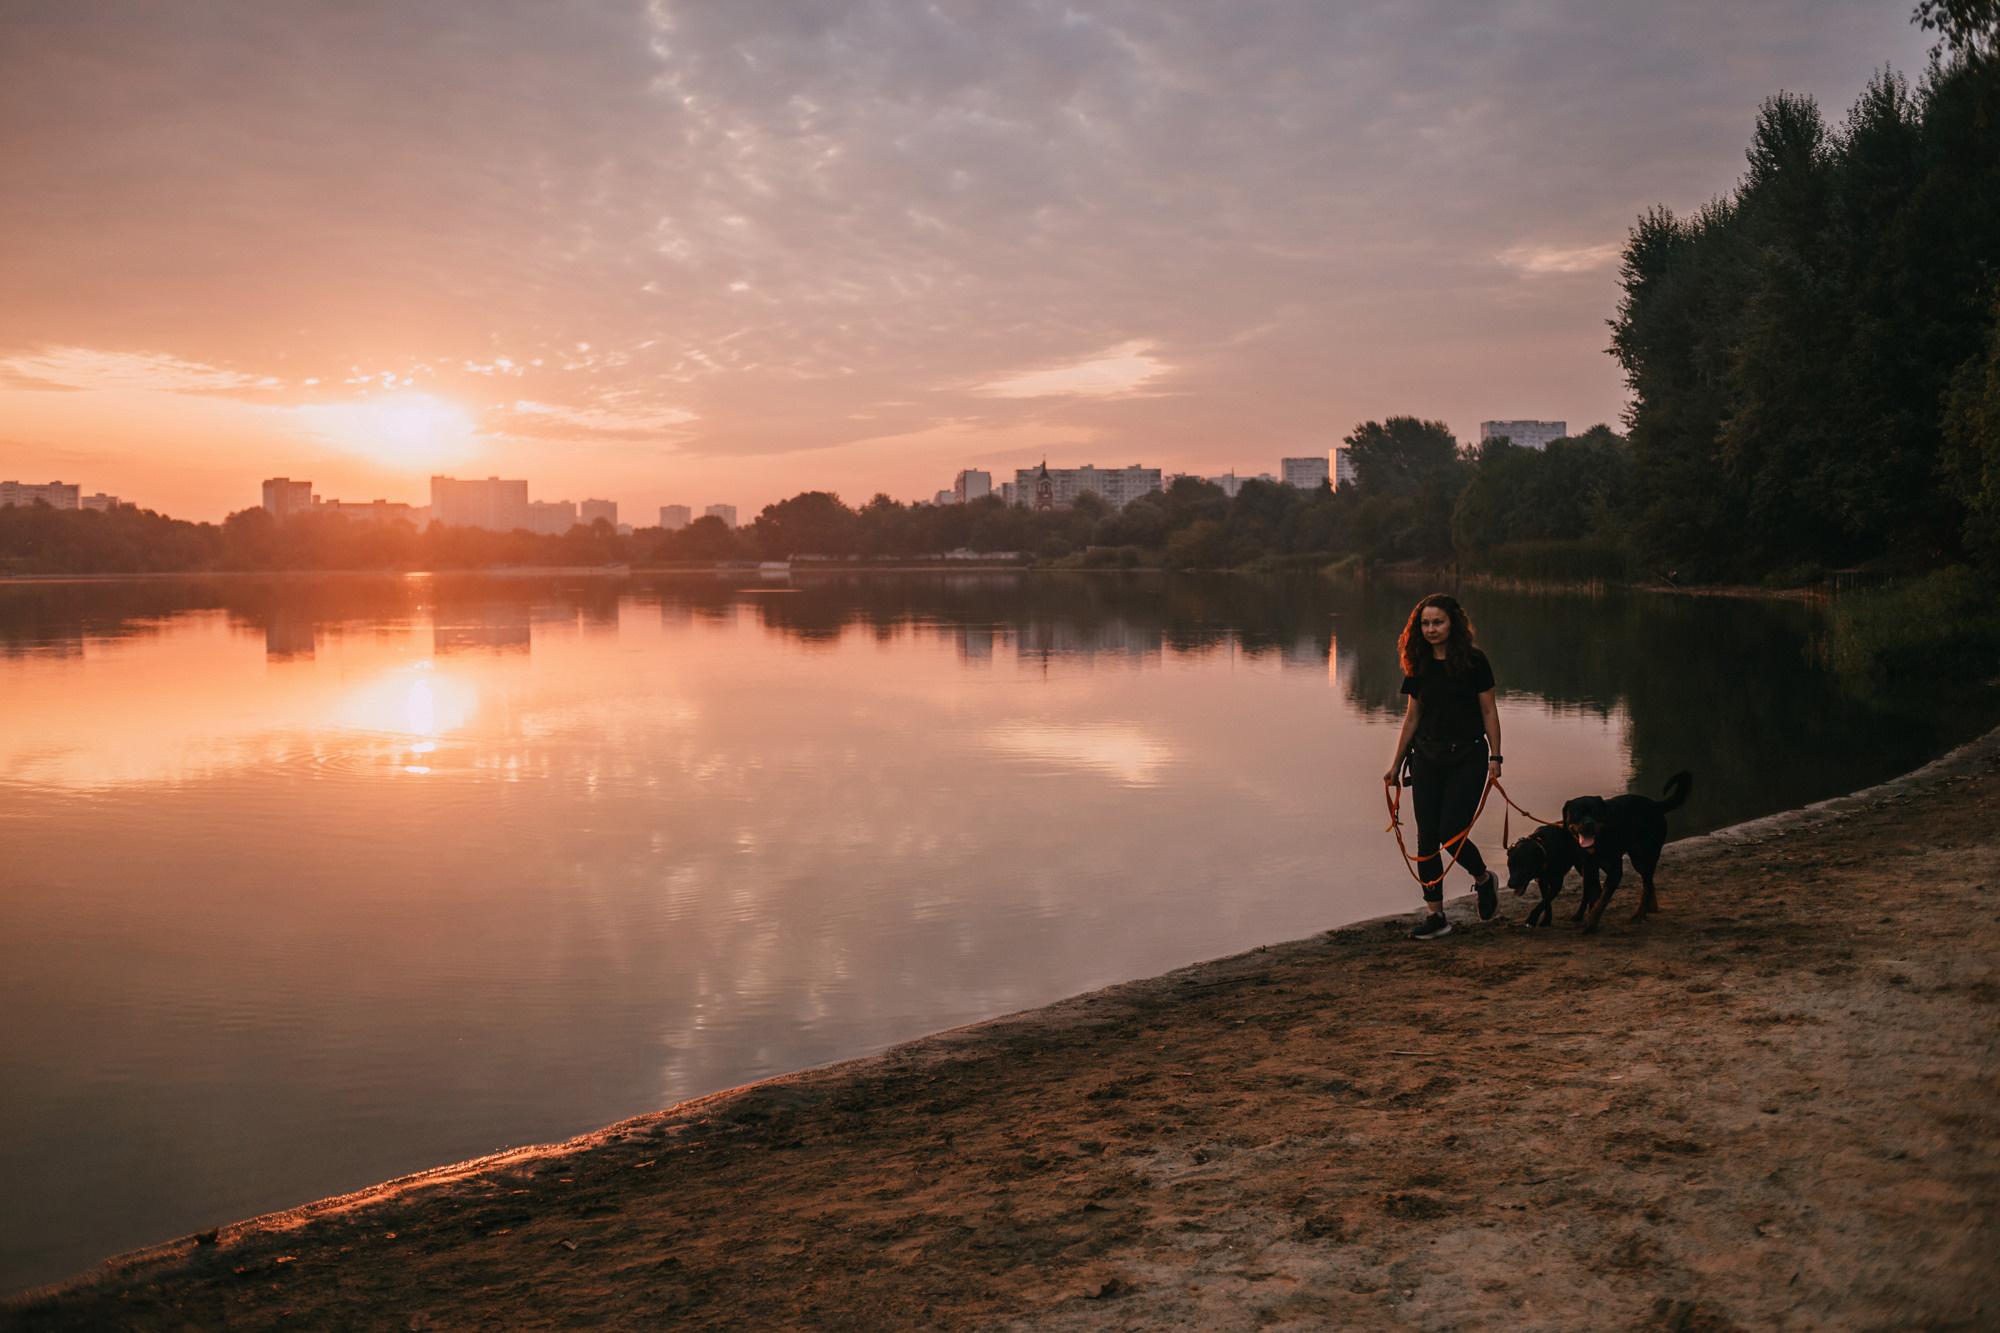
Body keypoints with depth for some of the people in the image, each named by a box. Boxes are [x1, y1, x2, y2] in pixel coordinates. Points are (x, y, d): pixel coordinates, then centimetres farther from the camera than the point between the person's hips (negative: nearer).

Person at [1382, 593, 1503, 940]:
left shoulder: (1473, 662, -7)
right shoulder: (1418, 666, 5)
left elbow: (1489, 712, -2)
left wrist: (1494, 757, -9)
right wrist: (1396, 764, 14)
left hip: (1467, 757, -4)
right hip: (1427, 757, 4)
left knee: (1451, 832, -10)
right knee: (1426, 836, 0)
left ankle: (1484, 880, 22)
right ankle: (1435, 915, 8)